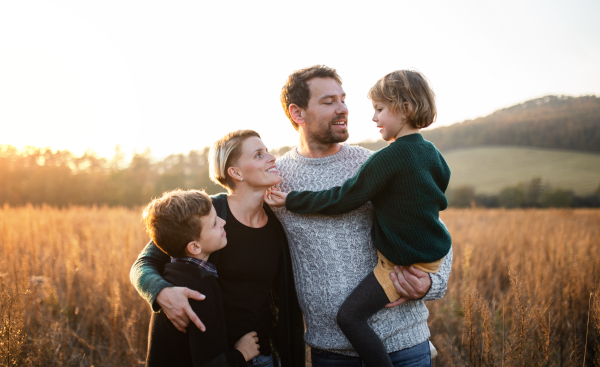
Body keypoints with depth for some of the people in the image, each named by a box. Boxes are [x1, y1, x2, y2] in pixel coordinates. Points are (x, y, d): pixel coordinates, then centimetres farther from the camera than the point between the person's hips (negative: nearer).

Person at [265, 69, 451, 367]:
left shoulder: (389, 158, -21)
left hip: (405, 264, -9)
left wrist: (291, 200, -13)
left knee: (349, 315, -10)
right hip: (432, 254, 10)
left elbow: (343, 199, -20)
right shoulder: (430, 151, 5)